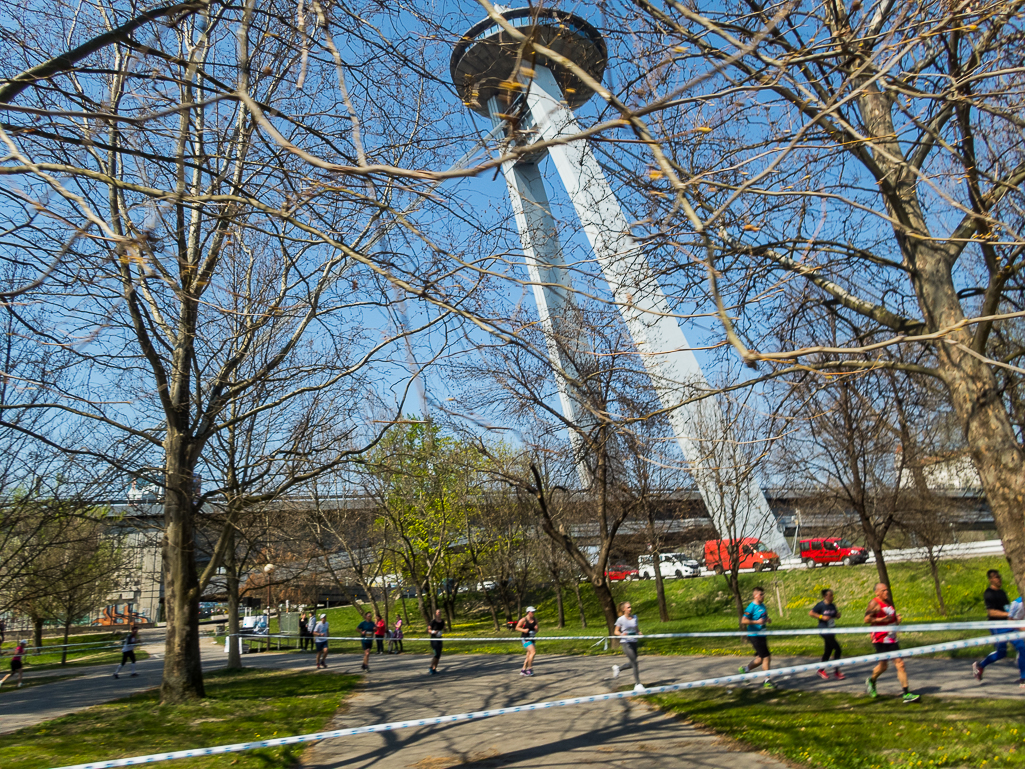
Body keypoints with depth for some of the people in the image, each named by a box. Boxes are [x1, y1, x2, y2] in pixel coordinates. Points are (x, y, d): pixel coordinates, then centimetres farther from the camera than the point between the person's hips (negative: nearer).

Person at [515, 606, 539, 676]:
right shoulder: (523, 620, -10)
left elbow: (536, 630, 16)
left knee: (529, 655, 10)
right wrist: (524, 630, -19)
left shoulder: (535, 619, 7)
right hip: (525, 638, -7)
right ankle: (529, 668, -9)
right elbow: (517, 627, -4)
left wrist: (536, 629, -8)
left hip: (531, 638, 7)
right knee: (533, 652, -19)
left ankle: (523, 670, 21)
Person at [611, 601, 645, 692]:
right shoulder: (621, 619, -7)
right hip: (625, 643, -6)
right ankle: (637, 684, -3)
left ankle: (617, 668, 36)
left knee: (632, 664, 10)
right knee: (634, 662, -12)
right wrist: (621, 634, -20)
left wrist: (639, 633, -5)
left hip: (634, 642, 6)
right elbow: (616, 631, 1)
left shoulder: (634, 617, 6)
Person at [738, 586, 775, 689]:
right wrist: (756, 622, -26)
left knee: (761, 658, 14)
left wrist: (768, 619, 4)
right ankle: (767, 681, 0)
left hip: (761, 635, 9)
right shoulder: (751, 607, -15)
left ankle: (745, 669, 32)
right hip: (755, 635, -9)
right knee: (766, 657, -9)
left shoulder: (762, 606, 10)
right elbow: (743, 621, -19)